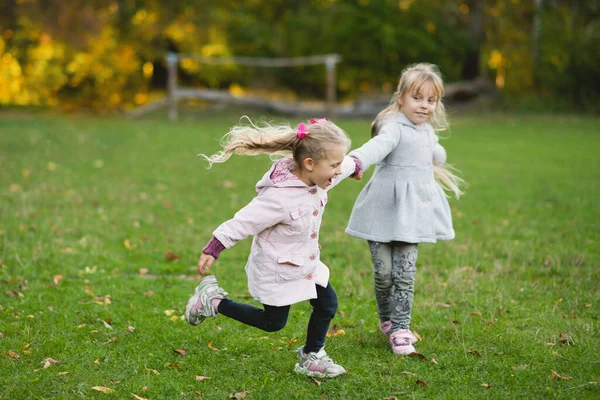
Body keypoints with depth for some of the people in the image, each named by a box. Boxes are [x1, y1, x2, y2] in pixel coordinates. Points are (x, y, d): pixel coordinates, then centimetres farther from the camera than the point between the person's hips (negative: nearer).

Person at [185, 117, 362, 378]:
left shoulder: (315, 176, -11)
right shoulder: (280, 198, -36)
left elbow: (344, 165, 14)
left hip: (305, 262, 8)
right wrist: (212, 250, -23)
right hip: (278, 270, -8)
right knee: (273, 322, 8)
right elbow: (243, 223, -29)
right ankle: (213, 301, 20)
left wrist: (355, 167, 36)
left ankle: (311, 357, 26)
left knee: (327, 304, 6)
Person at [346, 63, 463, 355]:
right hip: (384, 210, -5)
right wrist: (357, 159, -54)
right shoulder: (394, 127, -12)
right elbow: (379, 145, -37)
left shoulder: (427, 131, 14)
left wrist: (433, 158, 17)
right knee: (383, 272, 0)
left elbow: (438, 156, 37)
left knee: (405, 273, -1)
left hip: (411, 211, 6)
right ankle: (386, 320, 24)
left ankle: (400, 330, 7)